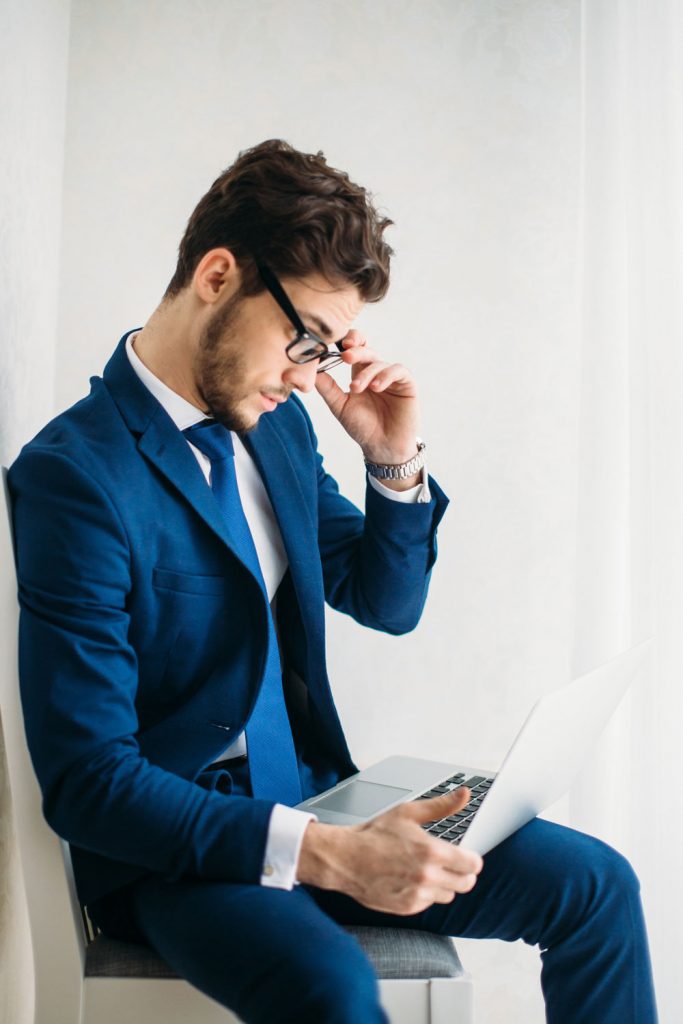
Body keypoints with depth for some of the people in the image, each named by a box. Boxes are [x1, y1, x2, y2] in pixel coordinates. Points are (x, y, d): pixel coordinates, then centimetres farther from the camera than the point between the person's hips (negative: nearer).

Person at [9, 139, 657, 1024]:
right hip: (175, 848, -6)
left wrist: (394, 460, -4)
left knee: (596, 884, -1)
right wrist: (326, 854, -29)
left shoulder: (276, 423, 4)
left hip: (317, 800, 7)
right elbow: (88, 783, -21)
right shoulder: (75, 472, -19)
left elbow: (388, 603, 13)